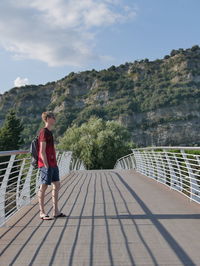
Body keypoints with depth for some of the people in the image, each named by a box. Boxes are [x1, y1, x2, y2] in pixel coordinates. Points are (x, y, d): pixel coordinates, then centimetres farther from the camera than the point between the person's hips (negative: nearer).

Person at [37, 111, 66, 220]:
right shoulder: (44, 132, -12)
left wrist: (54, 164, 16)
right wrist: (46, 165, -18)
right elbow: (42, 151, -16)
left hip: (53, 164, 10)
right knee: (43, 187, -1)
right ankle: (42, 212, 10)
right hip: (46, 164, -10)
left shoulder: (49, 132, 16)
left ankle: (55, 211, 21)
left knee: (56, 185, 12)